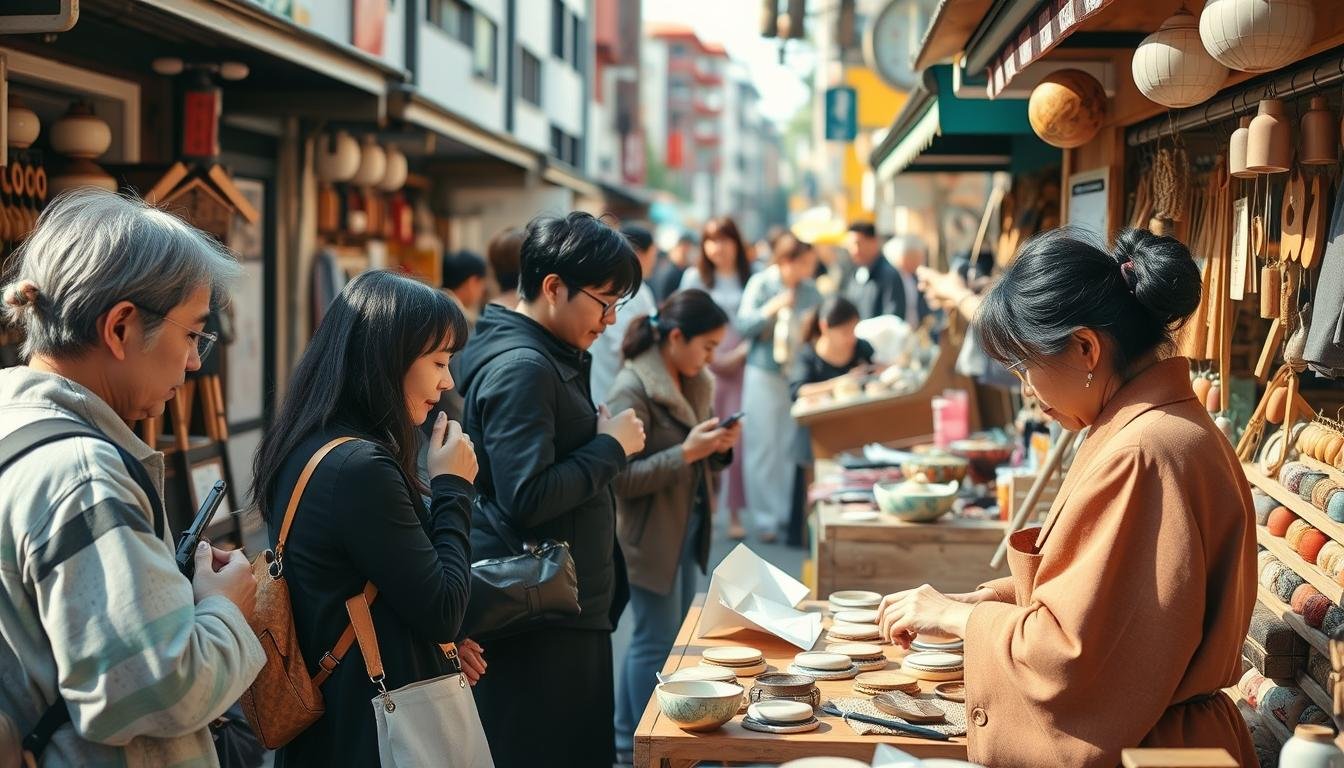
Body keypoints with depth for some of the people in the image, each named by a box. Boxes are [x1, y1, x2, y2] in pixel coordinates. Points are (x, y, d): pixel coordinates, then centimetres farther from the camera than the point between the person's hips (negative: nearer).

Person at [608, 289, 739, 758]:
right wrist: (686, 452, -28)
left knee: (669, 635, 16)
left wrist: (719, 447, -5)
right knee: (657, 639, 0)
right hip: (650, 533, -9)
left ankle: (626, 735, 29)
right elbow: (622, 478, -22)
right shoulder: (632, 391, -18)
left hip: (688, 527, 9)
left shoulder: (696, 382, 7)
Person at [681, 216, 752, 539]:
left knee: (738, 439, -3)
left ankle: (735, 514, 2)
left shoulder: (751, 278, 7)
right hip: (706, 367, 0)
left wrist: (740, 354, -8)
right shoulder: (694, 277, 9)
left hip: (742, 366, 0)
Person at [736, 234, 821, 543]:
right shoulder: (761, 284, -3)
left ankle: (791, 513, 15)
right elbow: (743, 326, -8)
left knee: (793, 446, 5)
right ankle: (765, 518, 7)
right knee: (764, 446, 0)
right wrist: (771, 308, -19)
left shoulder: (810, 290, 4)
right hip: (765, 374, -3)